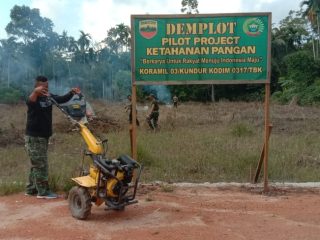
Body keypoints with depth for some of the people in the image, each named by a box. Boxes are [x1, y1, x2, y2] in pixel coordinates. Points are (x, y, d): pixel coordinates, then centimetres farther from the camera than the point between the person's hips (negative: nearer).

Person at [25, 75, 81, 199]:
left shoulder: (48, 97, 5)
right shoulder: (34, 98, -18)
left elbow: (62, 99, 6)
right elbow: (30, 100, -40)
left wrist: (71, 93, -14)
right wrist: (35, 92, -64)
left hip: (44, 136, 8)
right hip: (34, 137, -8)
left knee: (37, 164, 16)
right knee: (40, 164, -5)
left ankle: (31, 189, 27)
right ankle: (43, 191, 2)